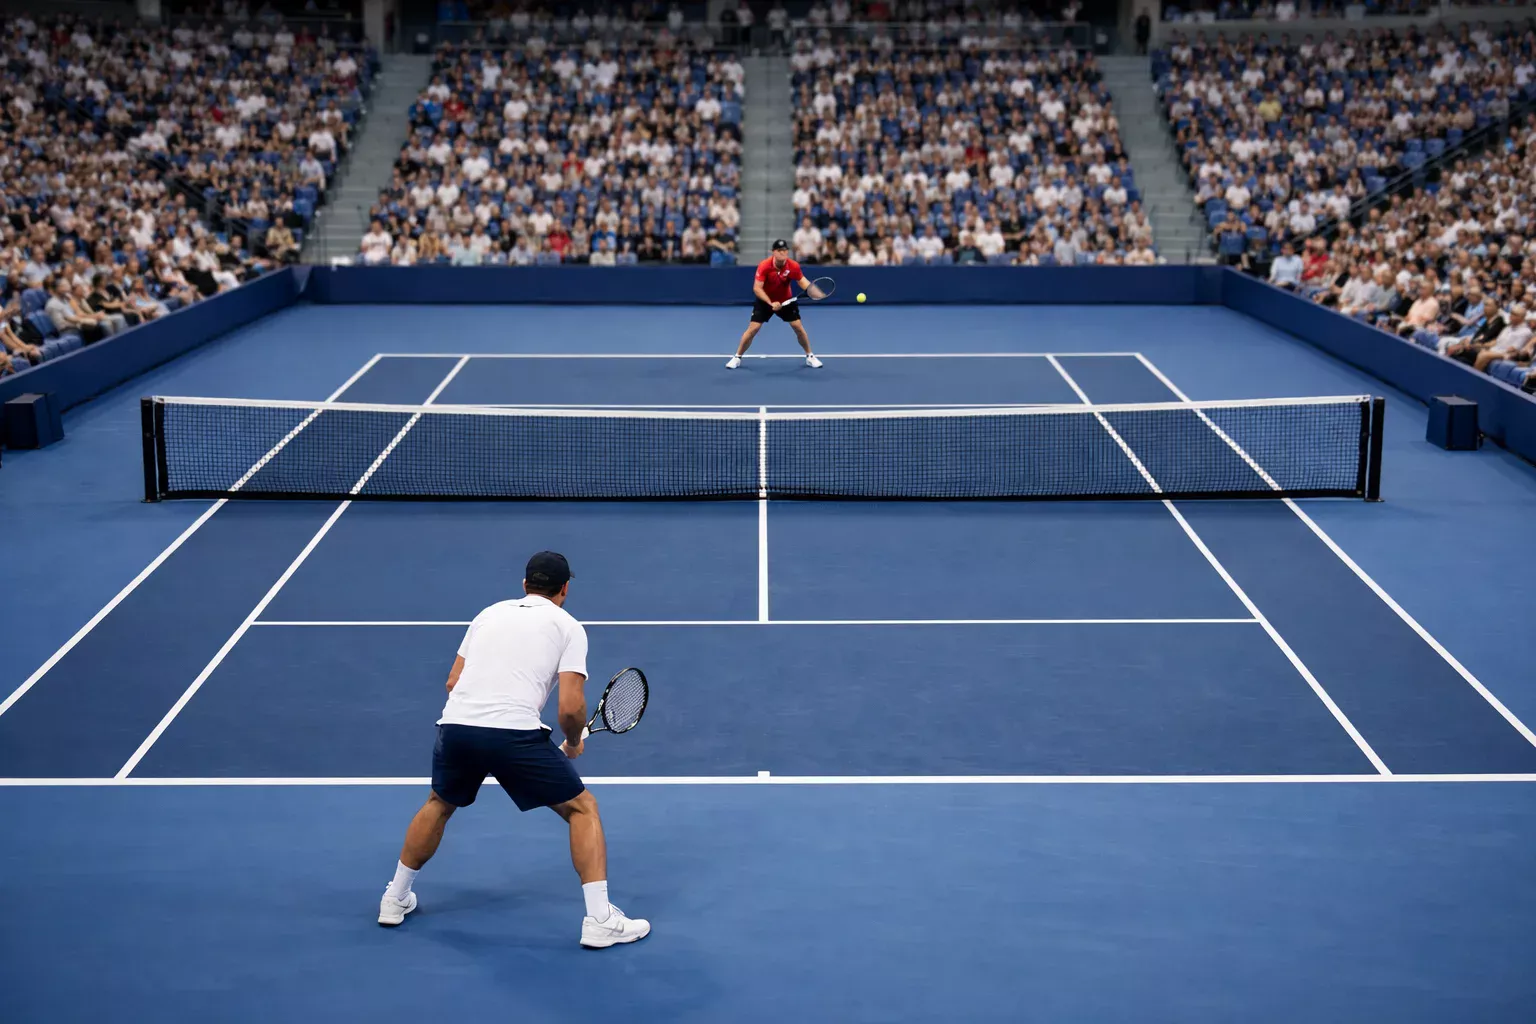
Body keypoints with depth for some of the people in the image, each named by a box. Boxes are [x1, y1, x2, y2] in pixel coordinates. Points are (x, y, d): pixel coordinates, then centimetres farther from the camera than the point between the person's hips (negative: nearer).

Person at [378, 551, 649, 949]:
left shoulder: (490, 613, 23)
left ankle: (395, 900, 43)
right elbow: (571, 707, -1)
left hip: (455, 725, 5)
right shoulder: (567, 626, 9)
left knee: (439, 804, 34)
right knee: (582, 808, 13)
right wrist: (573, 745, 17)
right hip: (515, 734, -5)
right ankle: (600, 921, 4)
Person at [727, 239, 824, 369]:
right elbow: (757, 288, -27)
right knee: (753, 328, -8)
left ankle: (810, 356, 17)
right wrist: (771, 303, -37)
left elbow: (802, 281, -4)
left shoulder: (793, 266, -21)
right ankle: (737, 357, 9)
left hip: (786, 300, 2)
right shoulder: (764, 266, -28)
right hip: (765, 301, -2)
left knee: (798, 327, -3)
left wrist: (812, 291, -25)